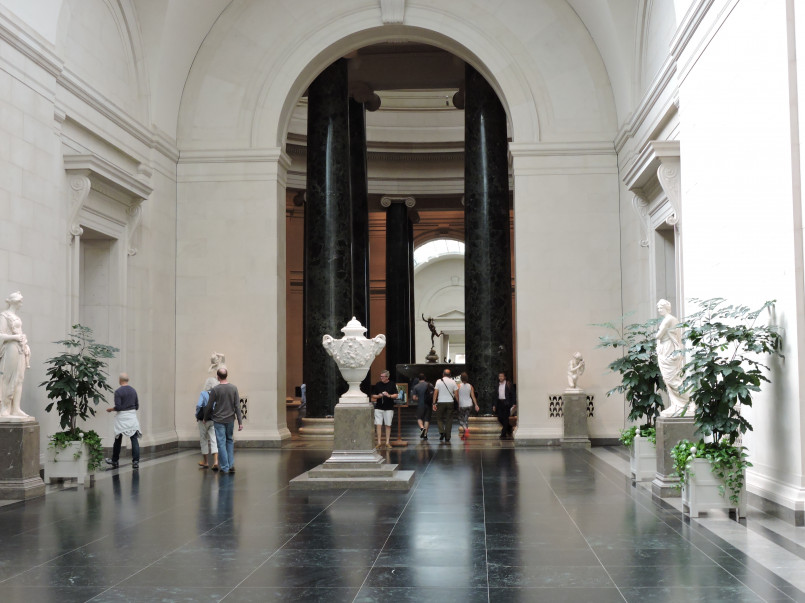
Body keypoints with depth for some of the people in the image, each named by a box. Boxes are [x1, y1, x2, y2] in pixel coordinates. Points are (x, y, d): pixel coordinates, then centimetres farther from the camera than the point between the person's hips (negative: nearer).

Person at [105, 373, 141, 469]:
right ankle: (136, 462, -9)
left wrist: (110, 409, 3)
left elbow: (118, 407, -16)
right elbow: (137, 406, 9)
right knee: (134, 440, -1)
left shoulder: (118, 391, -11)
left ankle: (115, 461, 24)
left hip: (122, 418, -3)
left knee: (118, 440, 12)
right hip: (132, 417, 3)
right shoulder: (133, 390, 5)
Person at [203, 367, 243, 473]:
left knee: (221, 443, 2)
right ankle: (231, 465, 10)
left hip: (218, 420, -3)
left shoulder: (215, 390, -10)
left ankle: (224, 467, 5)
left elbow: (209, 406, -4)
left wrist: (205, 418, 13)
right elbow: (237, 406, -2)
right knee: (230, 441, 16)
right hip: (230, 420, 3)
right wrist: (240, 422, 0)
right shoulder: (233, 388, -2)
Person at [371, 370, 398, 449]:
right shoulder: (377, 384, 6)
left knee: (388, 425, 3)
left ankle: (387, 443, 9)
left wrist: (389, 395, -18)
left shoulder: (392, 385, 3)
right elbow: (373, 396, 9)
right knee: (378, 425, -4)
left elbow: (395, 395, 0)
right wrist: (378, 396, -11)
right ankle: (379, 442, 0)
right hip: (379, 408, 1)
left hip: (389, 408, -1)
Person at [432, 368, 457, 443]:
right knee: (449, 420, 5)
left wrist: (434, 403, -2)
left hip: (441, 402, -1)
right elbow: (456, 393, 0)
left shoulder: (439, 381, -2)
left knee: (439, 418, 16)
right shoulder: (453, 382, 1)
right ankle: (447, 439, 3)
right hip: (450, 402, 1)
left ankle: (442, 432, -8)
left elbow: (435, 393, -5)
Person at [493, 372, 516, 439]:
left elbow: (512, 394, -4)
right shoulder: (497, 385, 11)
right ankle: (509, 428, 26)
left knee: (505, 418, -5)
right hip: (499, 403, 5)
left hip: (506, 403, -5)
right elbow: (495, 395, 15)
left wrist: (514, 404, -11)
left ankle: (503, 434, -1)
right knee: (500, 418, 3)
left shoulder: (508, 384, -2)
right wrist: (494, 405, 11)